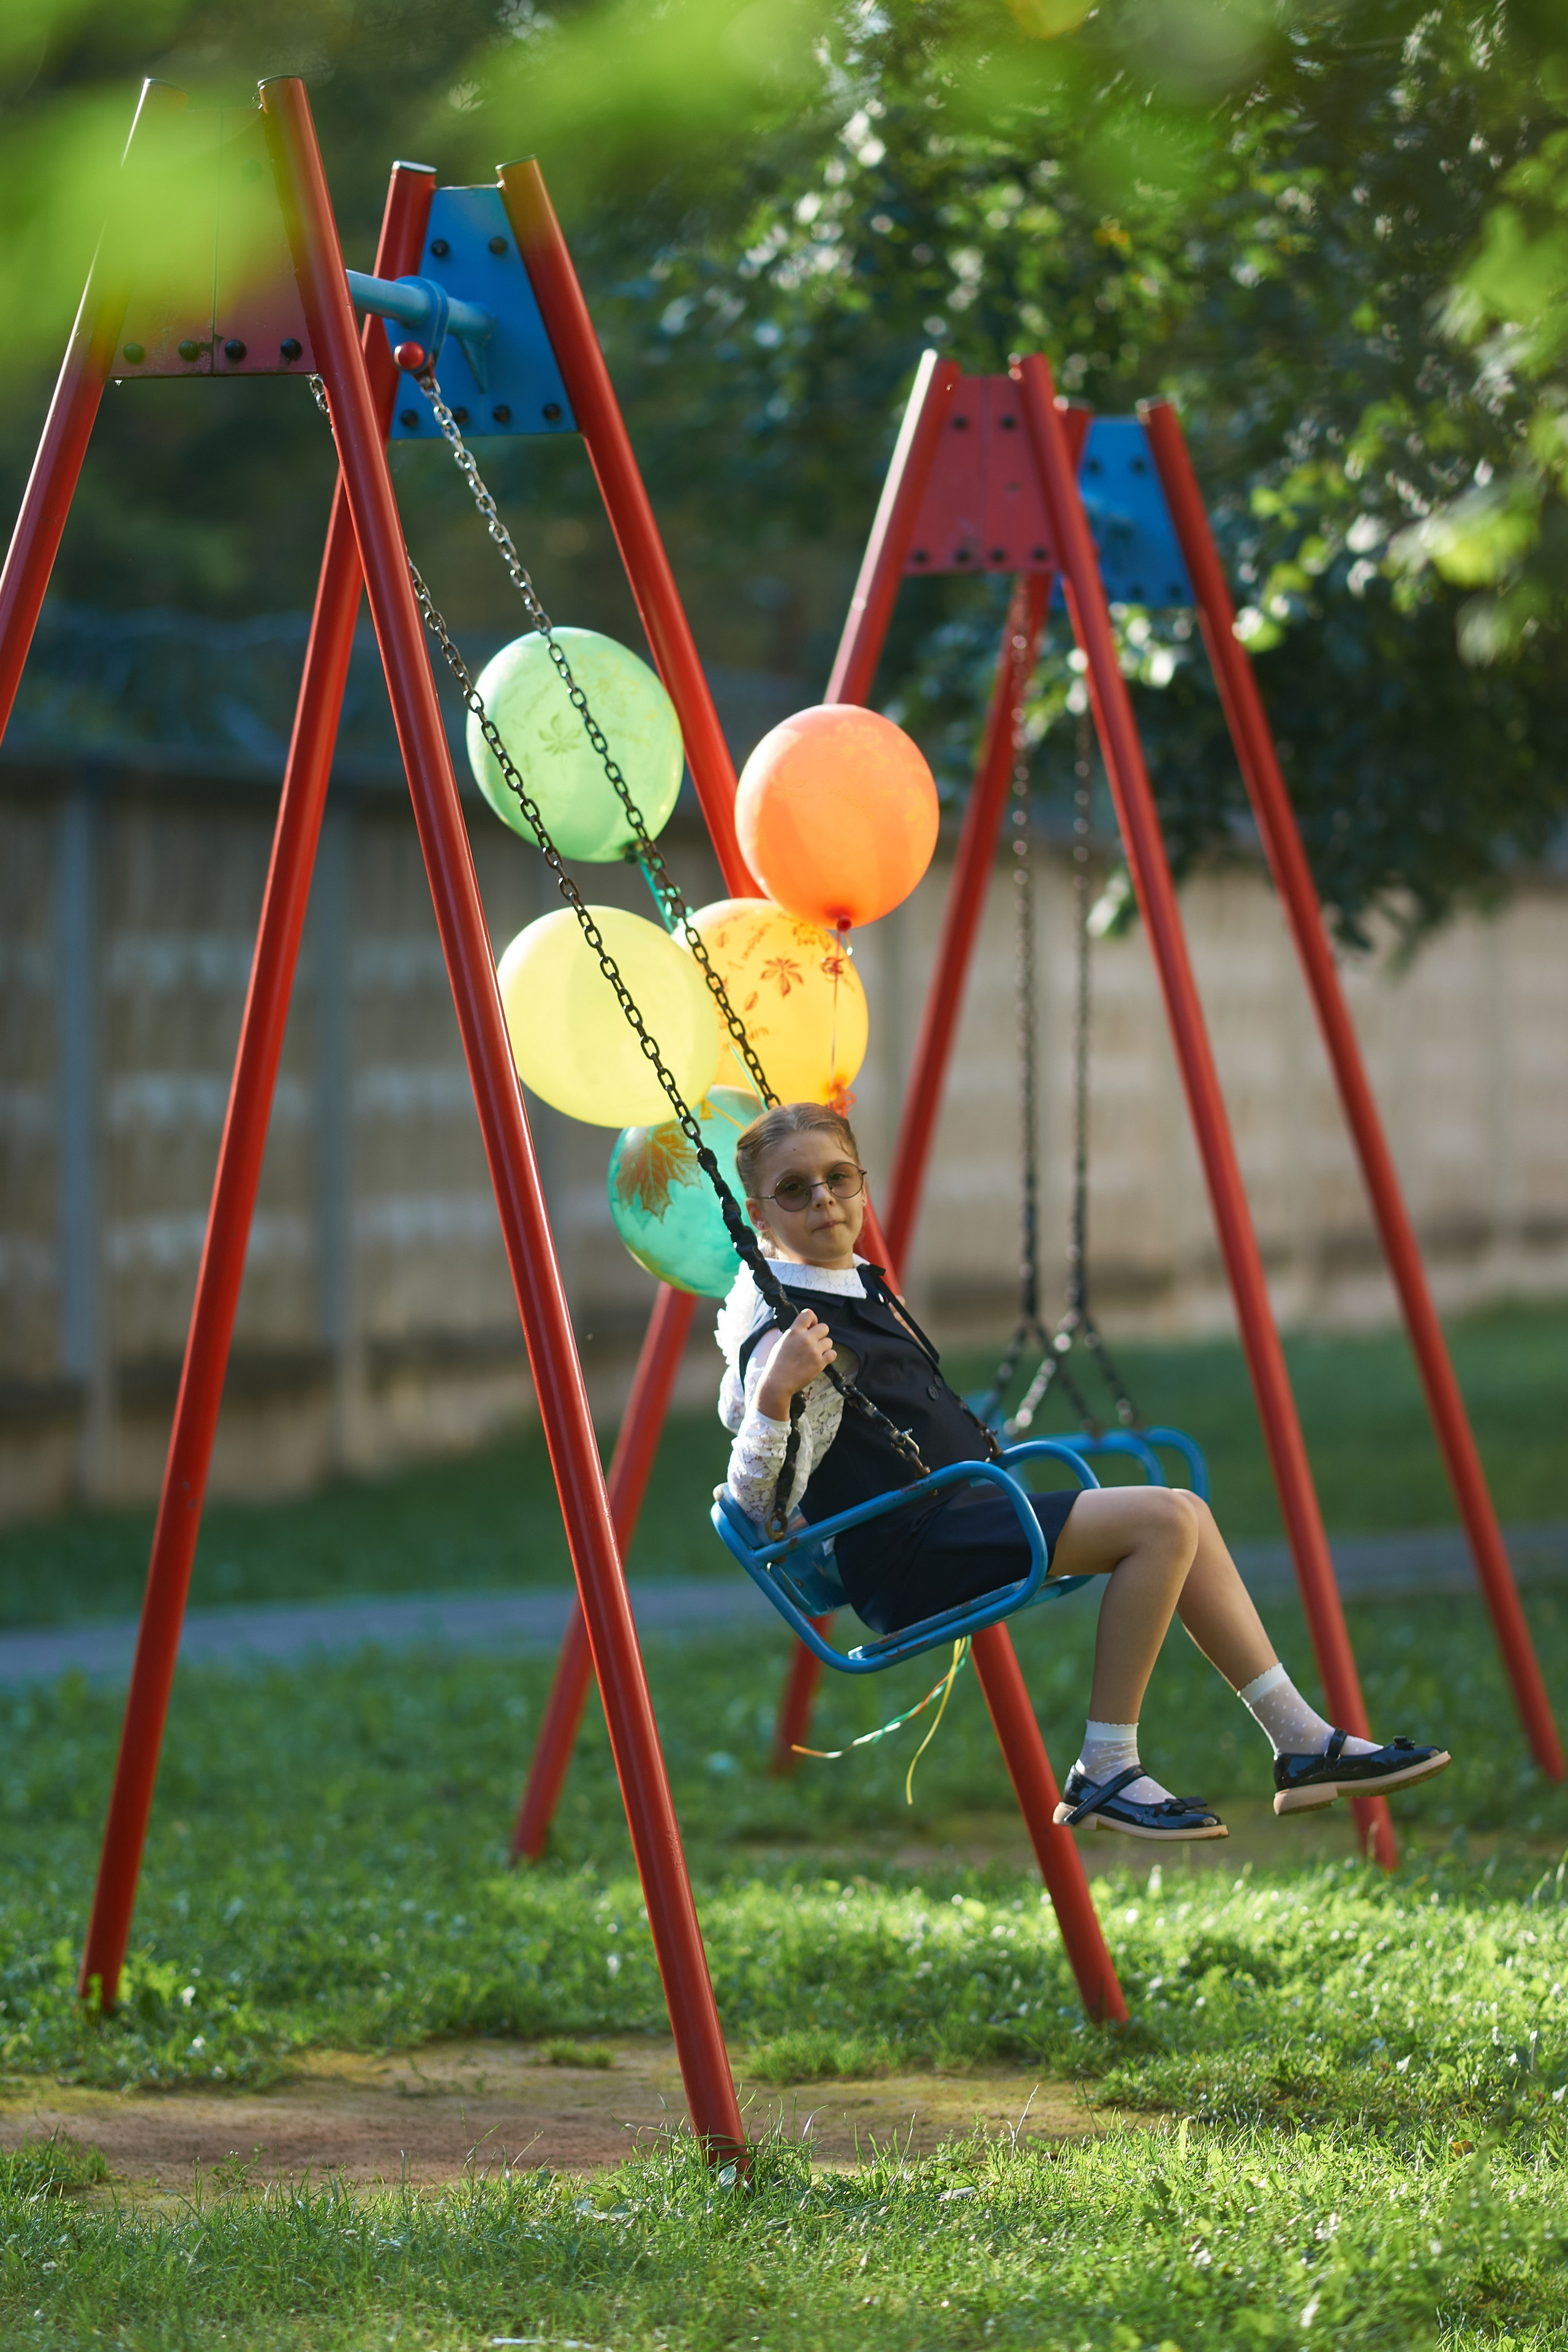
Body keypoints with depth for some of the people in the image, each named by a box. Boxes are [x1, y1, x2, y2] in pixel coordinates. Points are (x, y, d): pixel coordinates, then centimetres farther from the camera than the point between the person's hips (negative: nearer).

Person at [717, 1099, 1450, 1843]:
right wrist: (777, 1395, -36)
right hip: (910, 1557, -11)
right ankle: (1104, 1774, -16)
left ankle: (1302, 1741, 11)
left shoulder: (860, 1286, 14)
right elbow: (760, 1504, -21)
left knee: (1184, 1518, 11)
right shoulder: (786, 1332, -16)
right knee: (1163, 1521, -21)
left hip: (966, 1519, 11)